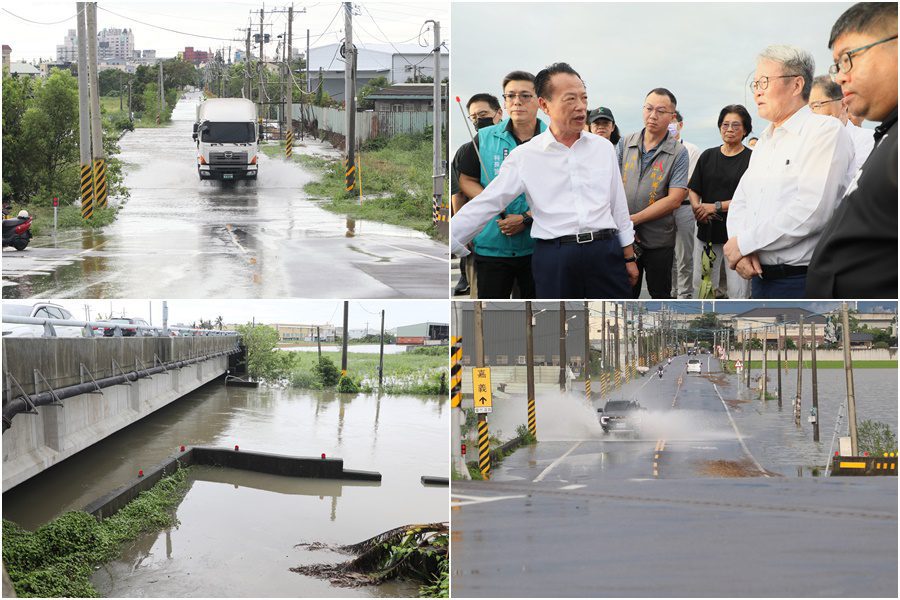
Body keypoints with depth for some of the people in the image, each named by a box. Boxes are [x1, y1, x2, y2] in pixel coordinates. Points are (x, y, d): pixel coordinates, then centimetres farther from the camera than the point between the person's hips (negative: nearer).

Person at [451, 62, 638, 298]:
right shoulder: (524, 156, -1)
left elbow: (619, 205, 14)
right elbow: (485, 205, -2)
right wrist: (448, 242, -10)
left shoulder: (603, 147, 8)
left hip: (606, 253, 2)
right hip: (554, 259, -2)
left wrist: (629, 257, 14)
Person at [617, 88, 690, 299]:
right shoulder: (625, 144, 4)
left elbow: (674, 200, -13)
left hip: (658, 240, -2)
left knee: (660, 295, 9)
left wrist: (632, 220, -16)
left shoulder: (678, 153, -5)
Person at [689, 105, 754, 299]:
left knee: (738, 293, -7)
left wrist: (715, 206, -16)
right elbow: (693, 190, 11)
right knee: (701, 287, 7)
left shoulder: (751, 159, -4)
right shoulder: (708, 156, 11)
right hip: (707, 231, 5)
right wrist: (697, 207, -12)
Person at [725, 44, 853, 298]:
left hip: (800, 279, -7)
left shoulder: (826, 130, -9)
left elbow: (811, 211, -21)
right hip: (760, 276, 8)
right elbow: (740, 203, 13)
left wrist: (745, 243, -14)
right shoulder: (765, 141, 18)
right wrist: (742, 250, -8)